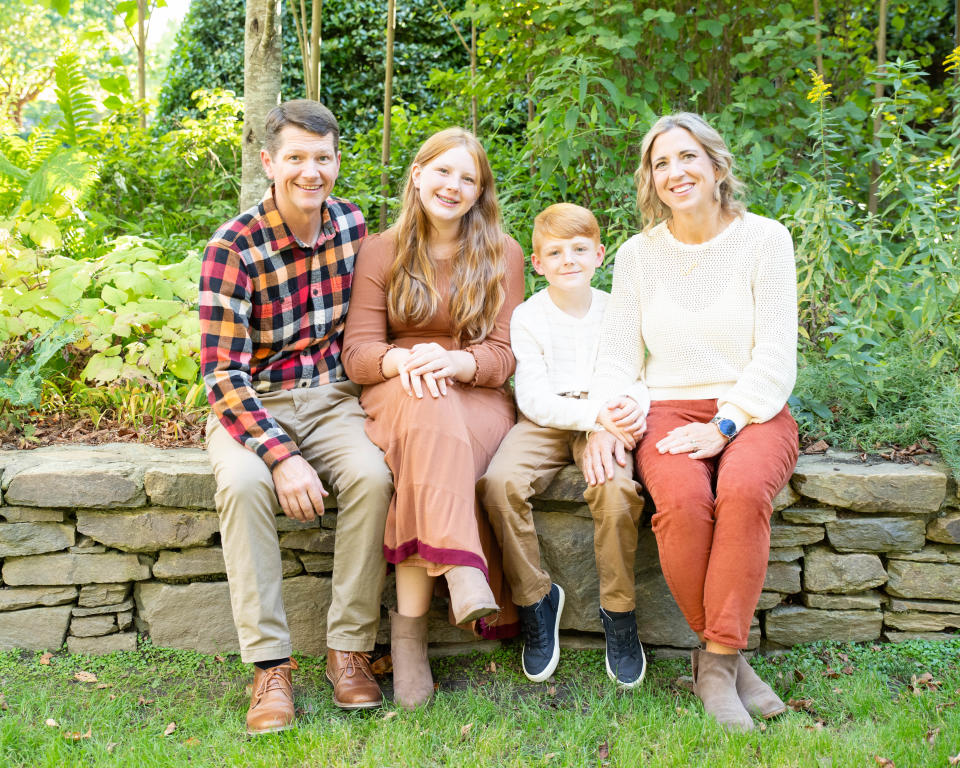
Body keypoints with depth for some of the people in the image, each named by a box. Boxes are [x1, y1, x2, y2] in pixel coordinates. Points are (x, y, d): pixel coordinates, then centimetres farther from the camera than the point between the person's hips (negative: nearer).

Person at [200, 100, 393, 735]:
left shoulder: (352, 224, 2)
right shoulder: (234, 247, -14)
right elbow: (223, 373, -18)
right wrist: (281, 456, -29)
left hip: (331, 397, 3)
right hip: (251, 402, -3)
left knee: (372, 475, -28)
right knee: (244, 483, -34)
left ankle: (349, 650, -15)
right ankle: (270, 665, -23)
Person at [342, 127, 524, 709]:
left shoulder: (502, 255, 9)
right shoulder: (381, 251, 9)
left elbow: (503, 356, 0)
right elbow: (357, 352, 0)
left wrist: (455, 361, -23)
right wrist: (402, 360, -23)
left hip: (477, 398, 0)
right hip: (396, 395, 0)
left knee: (430, 456, -34)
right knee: (425, 403, -38)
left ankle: (410, 625, -32)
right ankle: (462, 570, -47)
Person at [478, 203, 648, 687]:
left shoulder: (615, 310, 13)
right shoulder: (528, 317, 5)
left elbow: (638, 376, 9)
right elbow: (533, 396, -5)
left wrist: (633, 407, -16)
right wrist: (594, 414, -19)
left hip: (604, 421, 0)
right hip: (544, 422, 0)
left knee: (616, 488, -32)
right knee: (500, 482, -30)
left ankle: (619, 610, -12)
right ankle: (535, 598, -9)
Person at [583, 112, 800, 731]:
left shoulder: (764, 239, 2)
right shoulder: (638, 254, 10)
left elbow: (775, 357, -4)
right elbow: (619, 354, 8)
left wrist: (723, 425, -17)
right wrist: (603, 422, -12)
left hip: (752, 412, -1)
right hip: (670, 410, 1)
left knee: (743, 490, -35)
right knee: (682, 501, -32)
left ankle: (716, 661, -23)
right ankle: (726, 655, -12)